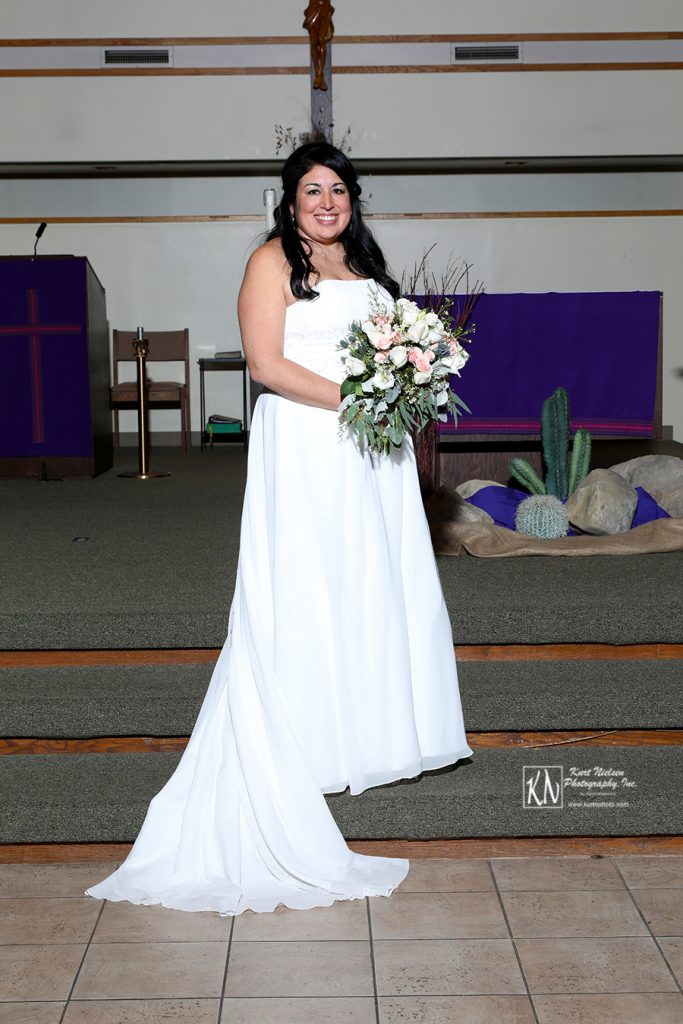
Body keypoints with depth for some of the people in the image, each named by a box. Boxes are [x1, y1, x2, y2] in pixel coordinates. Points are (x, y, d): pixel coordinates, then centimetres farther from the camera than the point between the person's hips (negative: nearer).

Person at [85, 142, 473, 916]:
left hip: (371, 453, 7)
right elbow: (266, 363, -13)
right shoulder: (273, 261, -4)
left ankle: (373, 731, 22)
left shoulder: (365, 264, 18)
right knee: (303, 590, -4)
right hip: (304, 448, -7)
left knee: (377, 583, 10)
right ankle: (305, 745, 3)